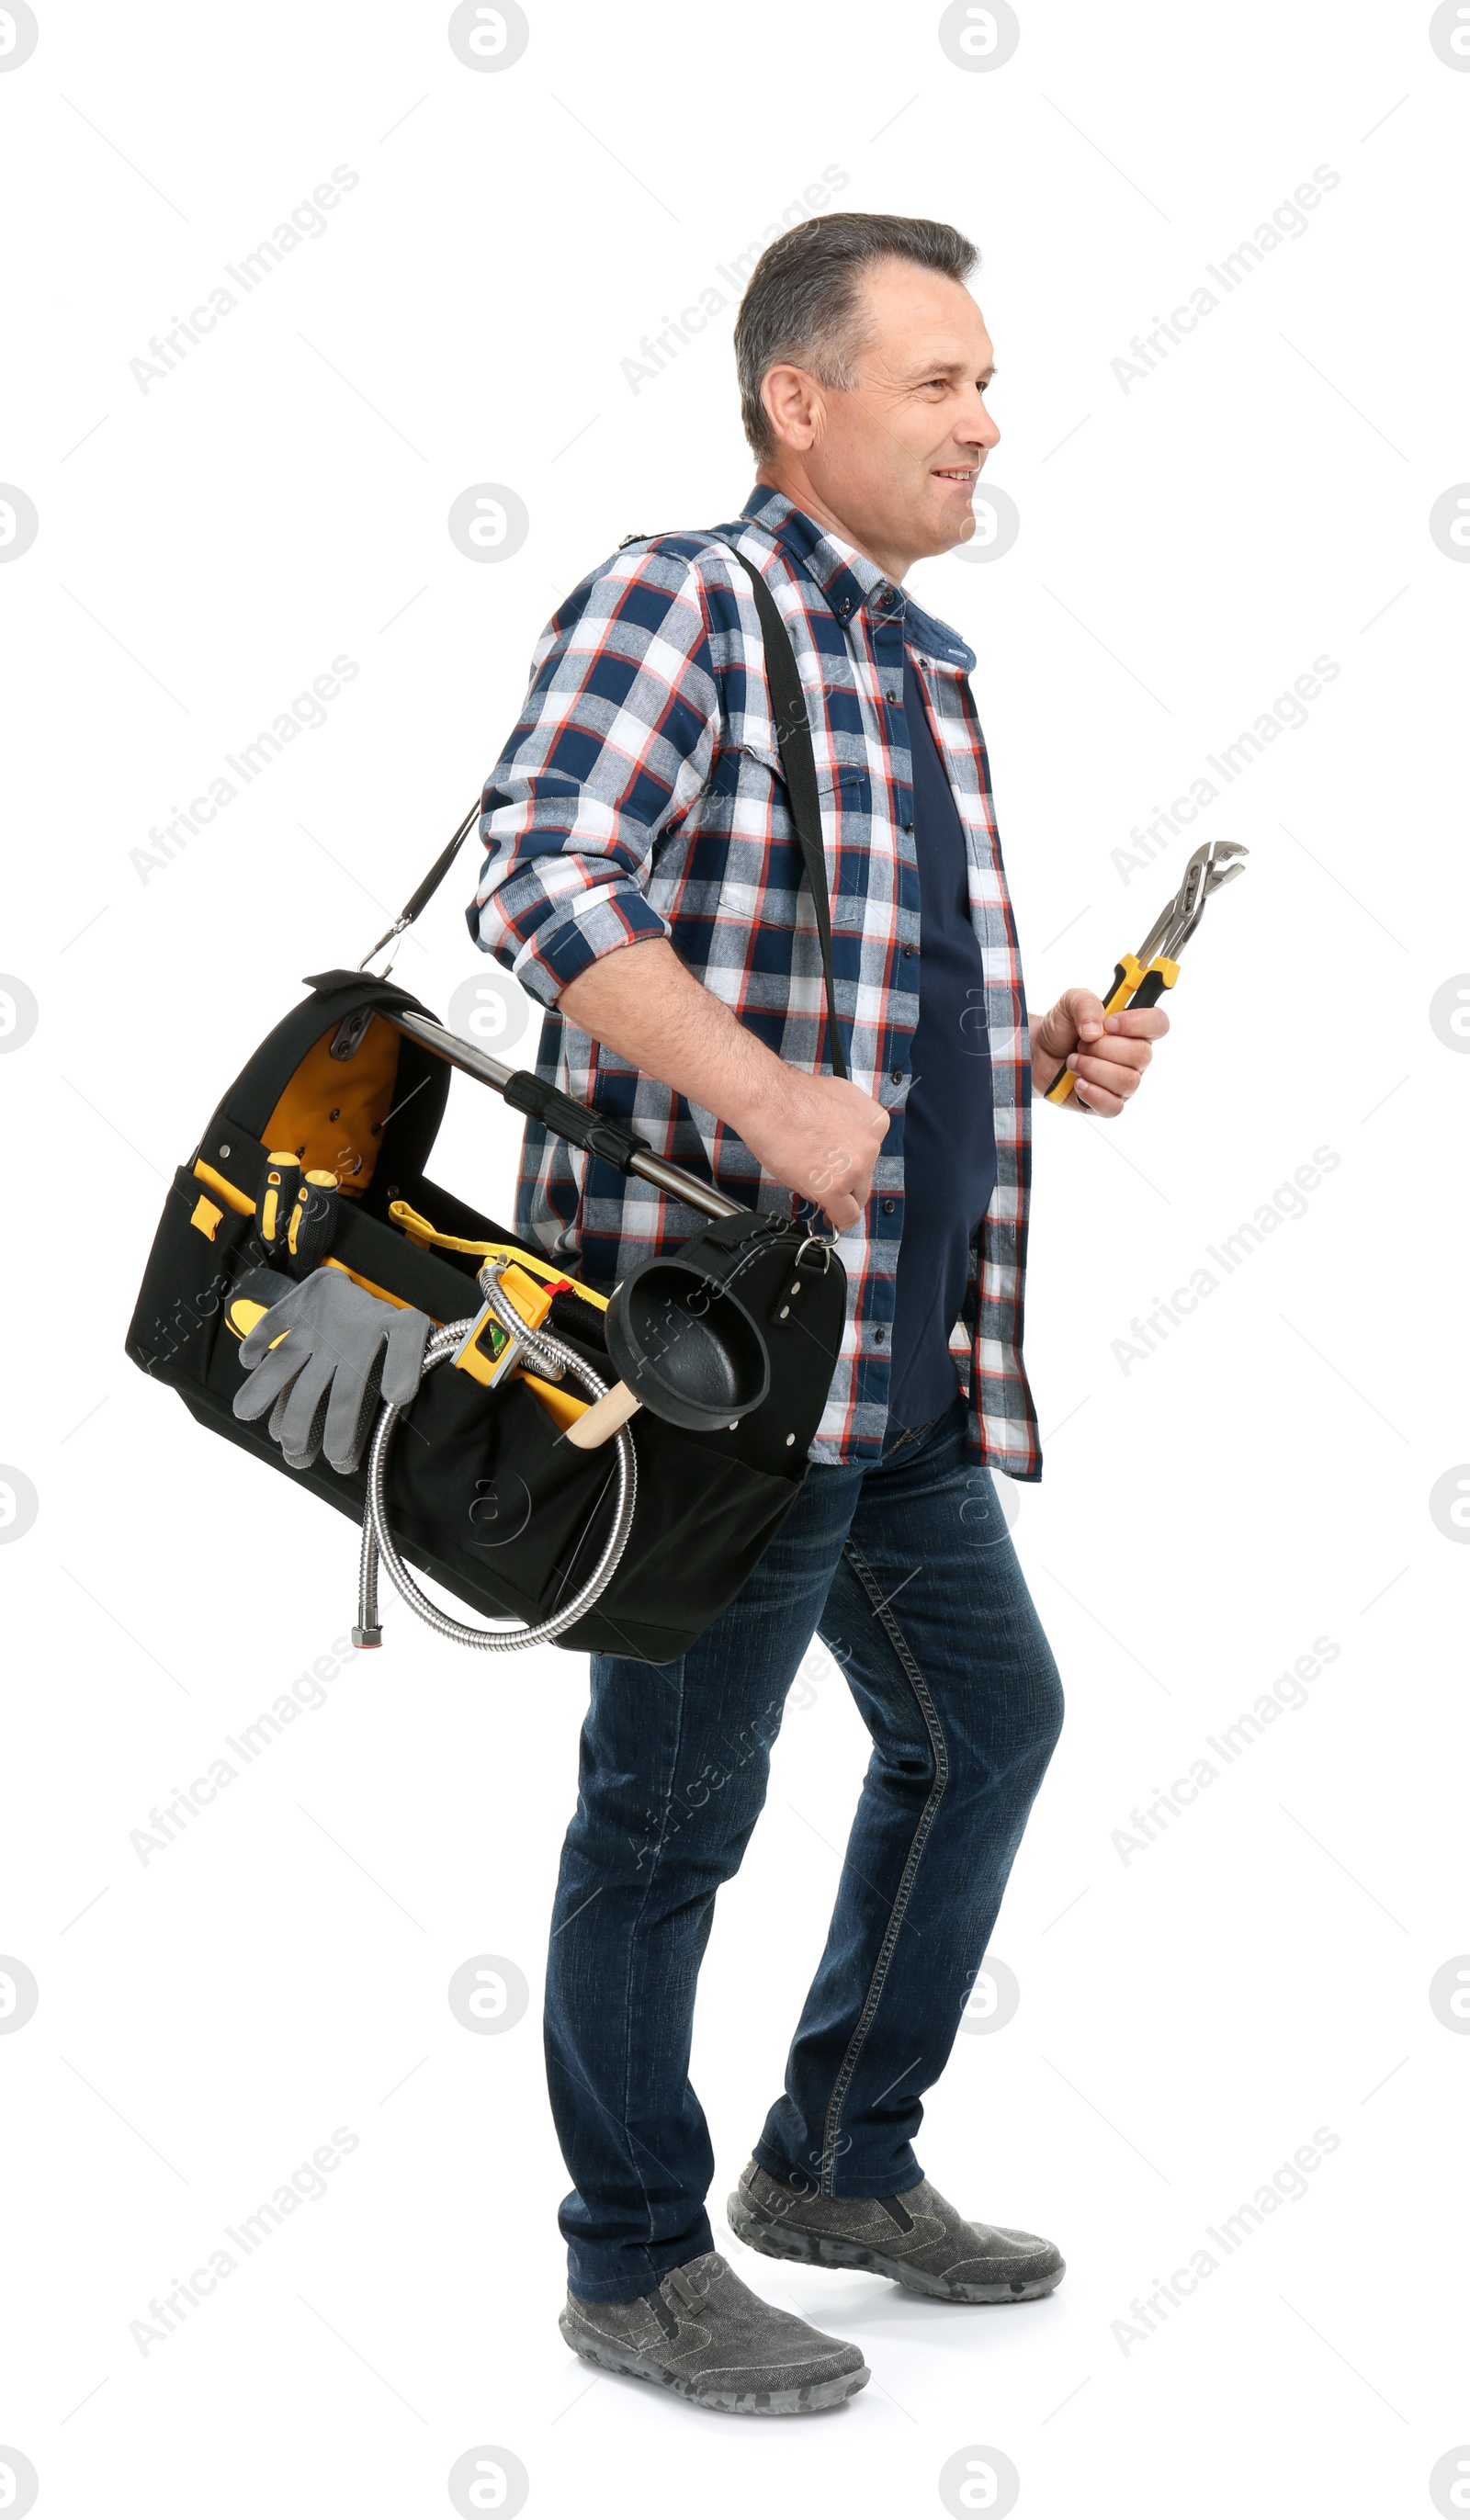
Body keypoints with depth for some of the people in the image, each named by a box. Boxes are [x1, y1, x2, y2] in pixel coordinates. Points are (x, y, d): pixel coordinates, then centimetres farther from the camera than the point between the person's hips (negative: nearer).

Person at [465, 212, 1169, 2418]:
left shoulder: (926, 667, 18)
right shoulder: (677, 605, -10)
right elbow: (539, 881, -25)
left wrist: (1042, 1053, 8)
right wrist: (770, 1097, -32)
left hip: (906, 1358, 9)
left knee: (989, 1720, 17)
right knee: (675, 1805, 2)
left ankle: (839, 2163, 33)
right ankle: (636, 2262, 18)